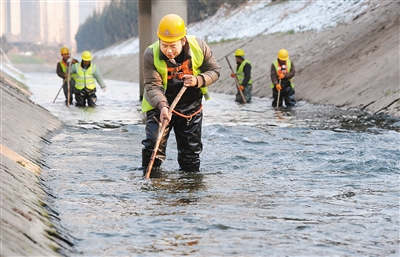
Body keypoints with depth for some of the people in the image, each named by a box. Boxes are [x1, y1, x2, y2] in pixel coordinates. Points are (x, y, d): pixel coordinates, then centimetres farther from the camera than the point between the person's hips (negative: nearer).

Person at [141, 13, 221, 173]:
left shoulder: (199, 47, -16)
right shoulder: (151, 55, -21)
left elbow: (214, 70, -4)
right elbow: (152, 85, -23)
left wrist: (199, 80, -25)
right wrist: (162, 106, -40)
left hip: (191, 106, 2)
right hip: (160, 106, -2)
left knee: (191, 148, 11)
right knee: (153, 144, -16)